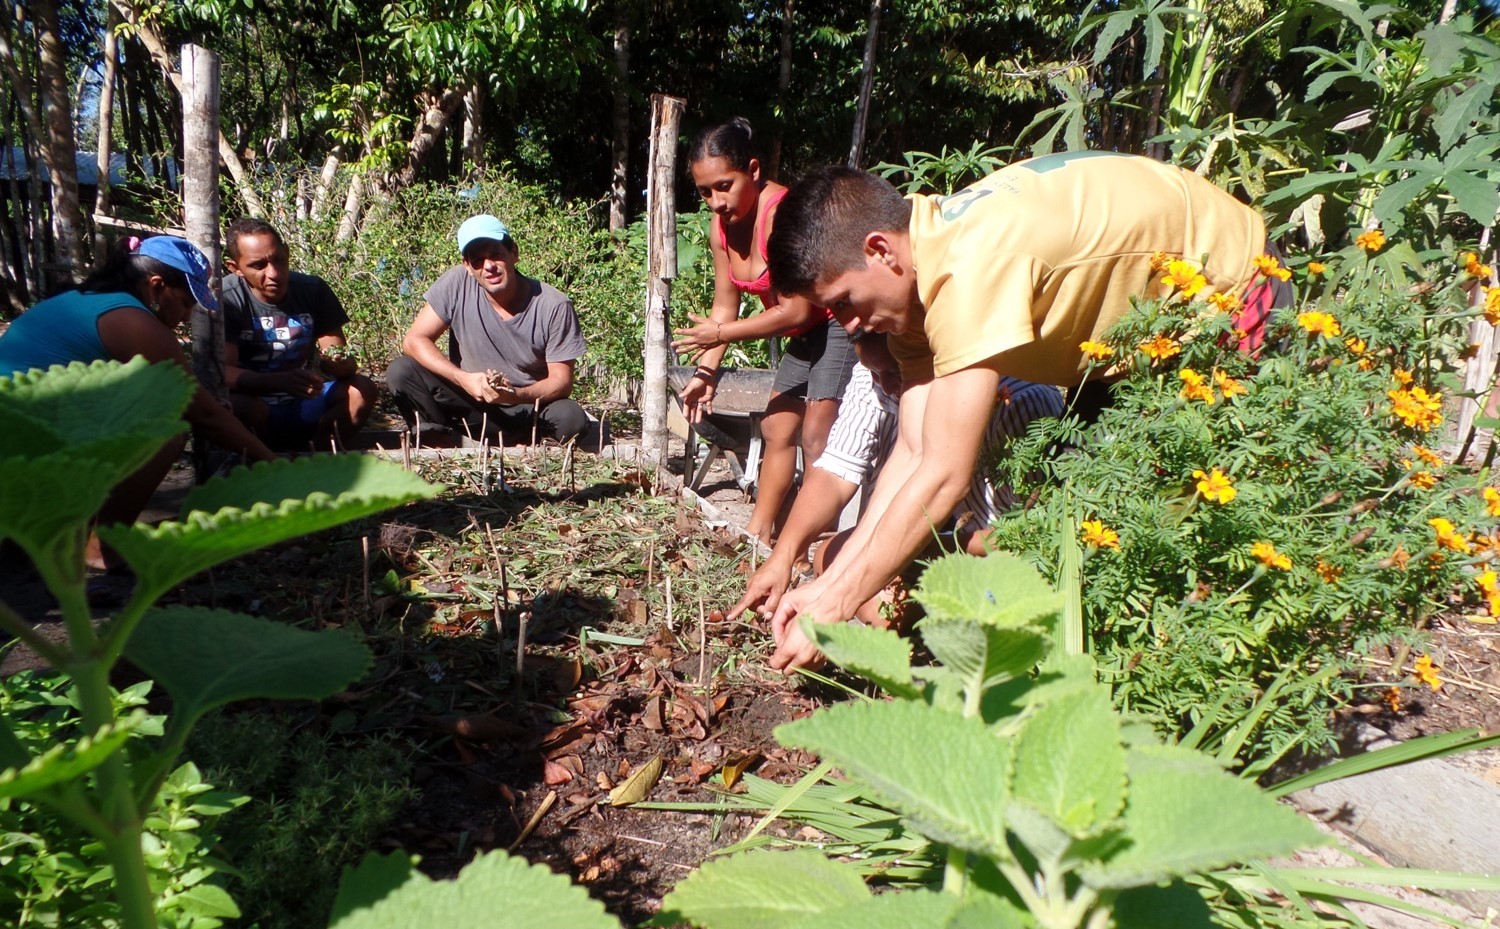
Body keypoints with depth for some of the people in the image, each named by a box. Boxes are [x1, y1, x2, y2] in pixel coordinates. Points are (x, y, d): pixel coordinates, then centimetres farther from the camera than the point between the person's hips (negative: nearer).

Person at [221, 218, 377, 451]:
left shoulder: (313, 290, -3)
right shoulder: (226, 300, -14)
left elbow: (340, 358, -5)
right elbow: (222, 371, -23)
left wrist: (340, 364, -31)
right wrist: (281, 381, -41)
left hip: (304, 403, 3)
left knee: (362, 389, -21)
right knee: (238, 405, -36)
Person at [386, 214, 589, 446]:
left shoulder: (554, 306, -16)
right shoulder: (456, 283, -12)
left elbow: (562, 381, -12)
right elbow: (414, 340, -10)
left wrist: (516, 395, -32)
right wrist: (464, 379, -26)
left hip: (528, 407, -2)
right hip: (469, 403, 2)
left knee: (572, 418, -32)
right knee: (400, 372, -20)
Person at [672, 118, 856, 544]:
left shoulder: (782, 213, -26)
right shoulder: (721, 225, 0)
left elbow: (795, 310, -27)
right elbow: (725, 306, 5)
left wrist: (722, 334, -20)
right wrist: (706, 372, -4)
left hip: (844, 322, -9)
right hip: (807, 334, 9)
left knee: (816, 436, -15)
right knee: (776, 429, 10)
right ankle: (758, 531, 18)